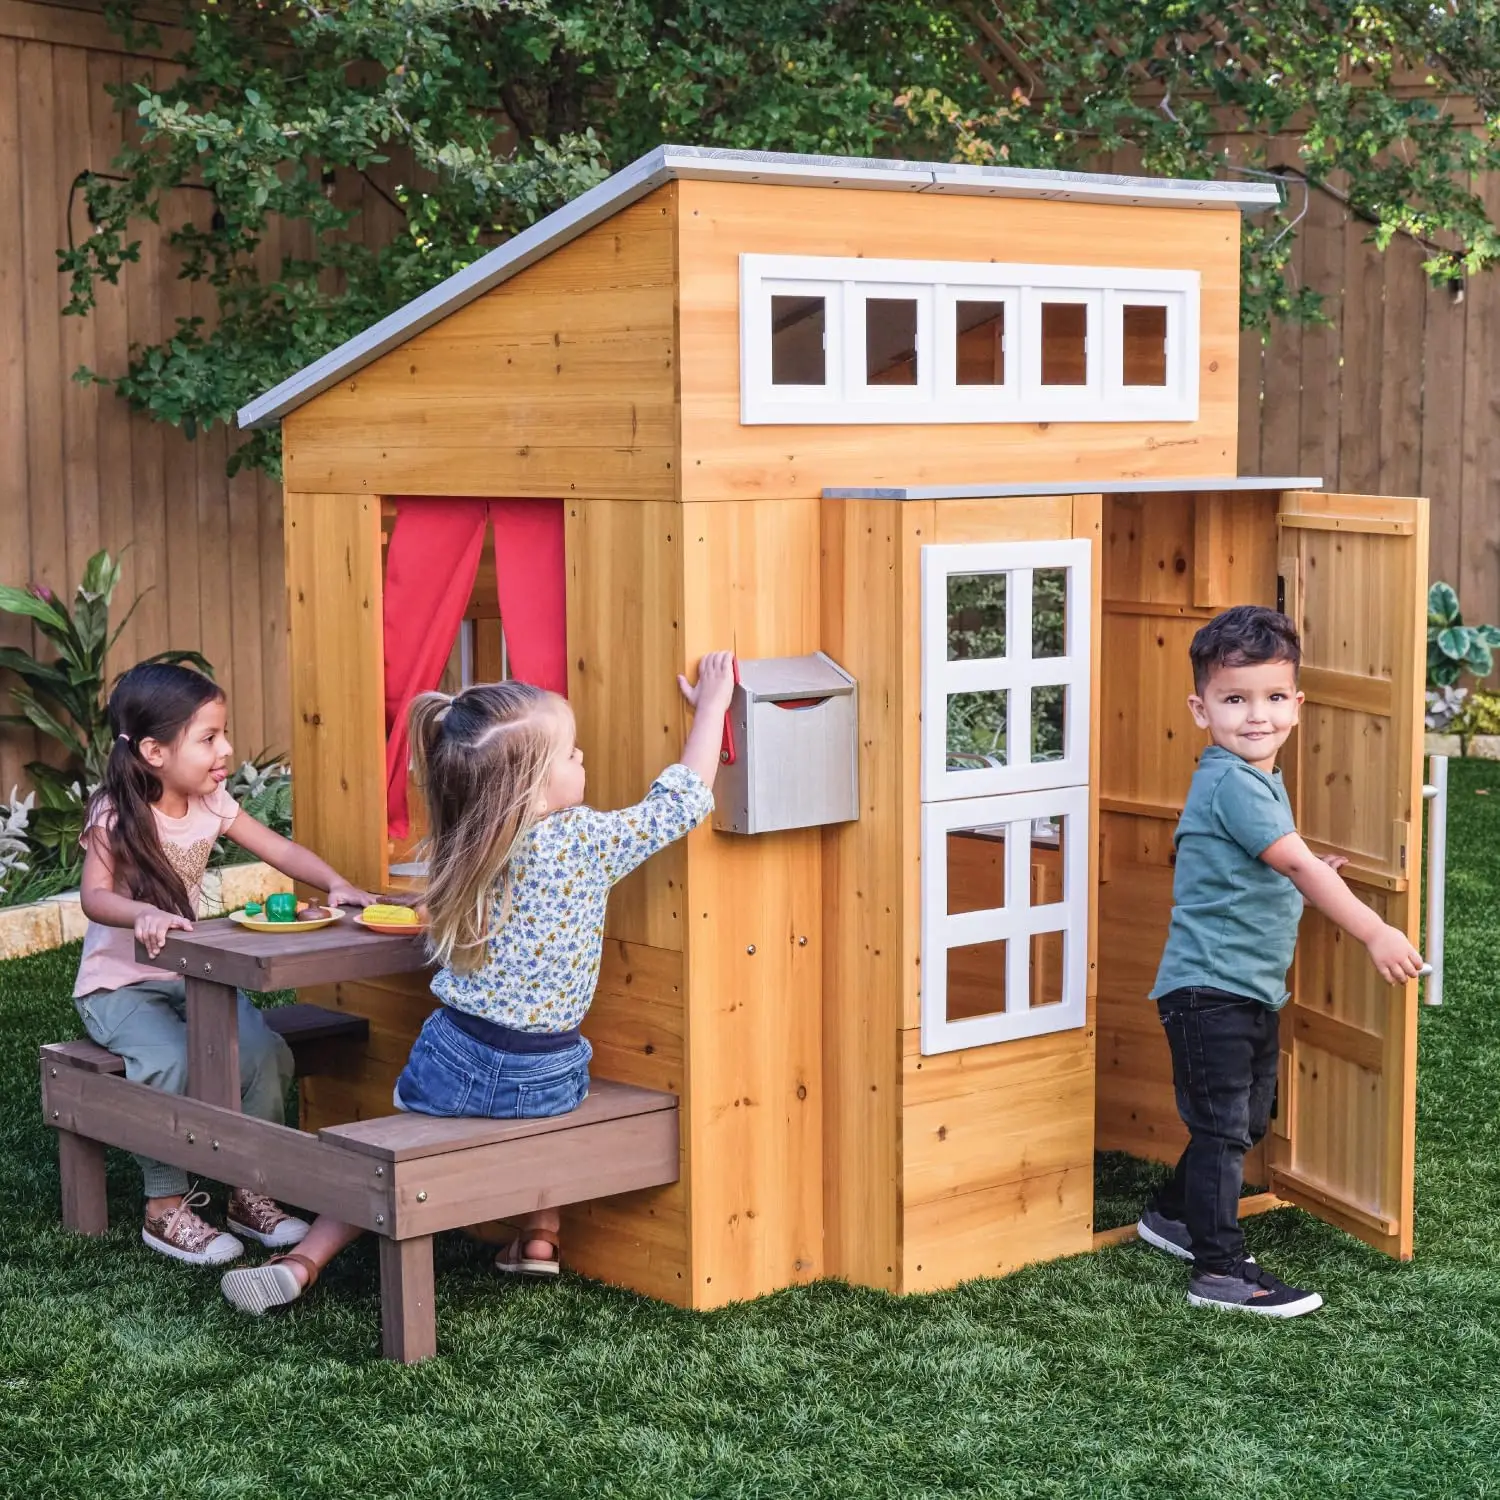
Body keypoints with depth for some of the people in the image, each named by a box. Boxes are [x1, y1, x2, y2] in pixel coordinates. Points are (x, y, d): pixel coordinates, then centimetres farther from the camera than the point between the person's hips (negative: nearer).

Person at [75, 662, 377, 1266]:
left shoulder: (210, 803, -1)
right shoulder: (115, 816, -17)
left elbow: (276, 848, 2)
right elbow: (95, 896, -30)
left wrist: (336, 884, -15)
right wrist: (144, 912, -51)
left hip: (191, 973, 5)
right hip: (119, 984, -5)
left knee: (265, 1052, -17)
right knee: (173, 1065, -31)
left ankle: (250, 1192, 0)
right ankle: (166, 1208, -12)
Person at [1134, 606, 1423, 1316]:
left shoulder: (1259, 778, 11)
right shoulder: (1232, 782, -20)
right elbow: (1295, 864, -25)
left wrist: (1311, 873, 9)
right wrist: (1375, 932, -24)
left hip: (1253, 990, 10)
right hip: (1210, 989, -10)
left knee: (1248, 1119, 21)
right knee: (1222, 1126, -5)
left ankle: (1172, 1215, 36)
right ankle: (1220, 1269, 1)